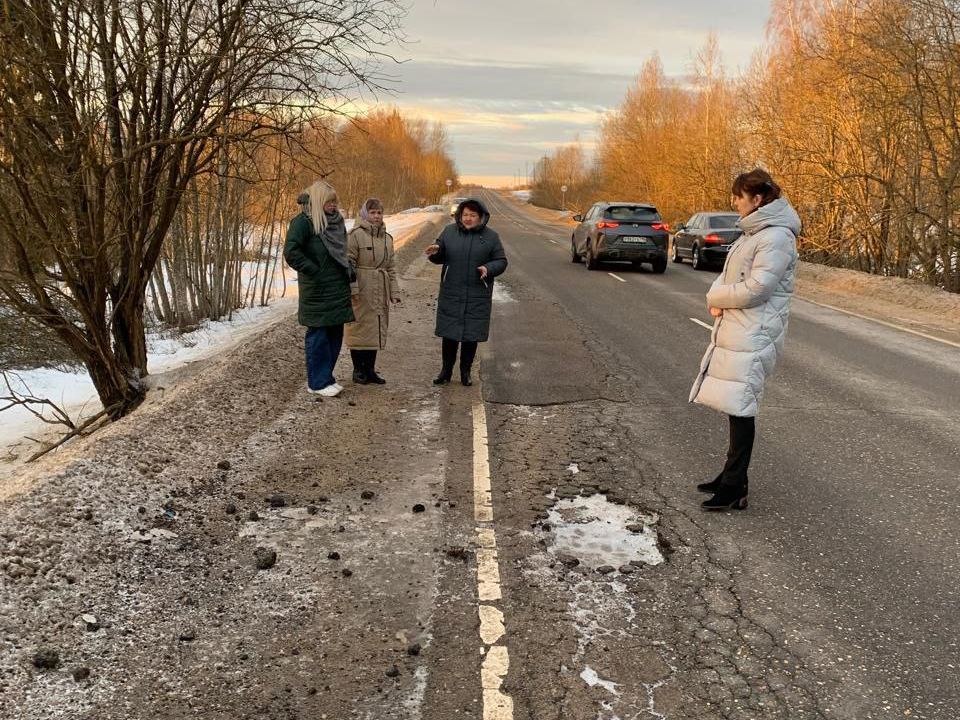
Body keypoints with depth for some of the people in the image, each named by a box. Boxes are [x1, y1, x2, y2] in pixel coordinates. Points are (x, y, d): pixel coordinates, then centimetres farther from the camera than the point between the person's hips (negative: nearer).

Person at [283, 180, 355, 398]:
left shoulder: (335, 221, 12)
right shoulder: (303, 222, -12)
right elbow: (291, 252, -21)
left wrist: (348, 271, 10)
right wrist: (315, 271, -19)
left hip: (338, 290, 8)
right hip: (317, 292, -8)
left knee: (335, 334, 12)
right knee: (318, 336, 0)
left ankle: (325, 377, 24)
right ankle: (318, 382, 9)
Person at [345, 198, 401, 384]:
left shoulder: (387, 238, 13)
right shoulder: (355, 234, -8)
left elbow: (391, 268, 15)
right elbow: (349, 263, -11)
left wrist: (394, 292, 9)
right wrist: (353, 288, -17)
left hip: (380, 294, 7)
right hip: (361, 292, -6)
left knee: (376, 329, 11)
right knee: (359, 328, 2)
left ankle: (370, 368, 22)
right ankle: (358, 369, 13)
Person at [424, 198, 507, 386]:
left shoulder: (490, 237, 2)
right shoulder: (450, 231, 5)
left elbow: (501, 261, 4)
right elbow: (440, 257, 10)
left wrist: (489, 269, -16)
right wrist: (435, 252, -13)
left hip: (477, 297, -1)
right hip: (451, 294, 1)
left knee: (471, 335, 6)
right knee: (449, 333, 4)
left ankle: (465, 371, 21)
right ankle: (446, 370, 18)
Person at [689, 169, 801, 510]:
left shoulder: (777, 238, -15)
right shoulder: (753, 232, 16)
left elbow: (755, 289, -21)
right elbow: (729, 275, 18)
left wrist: (715, 297, -6)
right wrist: (717, 296, -3)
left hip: (753, 338, -9)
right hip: (735, 332, 9)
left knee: (740, 409, -6)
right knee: (736, 407, 15)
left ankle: (734, 489, 1)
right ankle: (732, 476, 26)